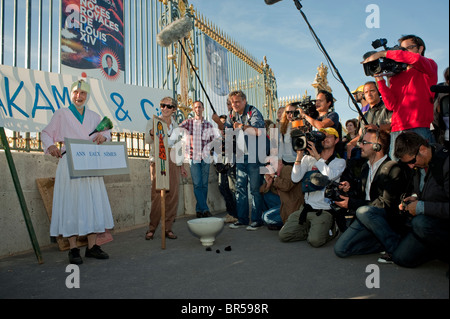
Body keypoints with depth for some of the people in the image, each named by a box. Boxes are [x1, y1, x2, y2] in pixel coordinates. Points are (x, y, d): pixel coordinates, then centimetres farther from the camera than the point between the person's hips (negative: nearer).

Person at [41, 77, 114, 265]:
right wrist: (50, 146, -12)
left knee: (94, 203, 2)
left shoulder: (94, 116, 15)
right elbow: (46, 133, 8)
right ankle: (73, 249, 4)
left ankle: (92, 246, 11)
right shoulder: (61, 114, 6)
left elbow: (106, 131, 22)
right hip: (69, 165, -3)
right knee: (71, 203, -4)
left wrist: (103, 136, -2)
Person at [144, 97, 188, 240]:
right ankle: (151, 228, 3)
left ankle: (168, 228, 9)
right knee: (157, 195, -11)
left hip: (173, 163, 4)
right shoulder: (153, 121, 6)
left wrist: (181, 165, 17)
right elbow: (147, 140, -9)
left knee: (173, 196, -1)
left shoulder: (175, 125, 17)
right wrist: (152, 133, -32)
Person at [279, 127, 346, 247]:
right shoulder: (309, 158, 10)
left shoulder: (340, 162, 4)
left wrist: (317, 156, -13)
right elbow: (295, 179, -2)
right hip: (307, 207, 3)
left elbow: (330, 176, -18)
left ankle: (329, 230, 9)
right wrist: (299, 156, -10)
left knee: (315, 240, -23)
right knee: (283, 235, -8)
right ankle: (311, 229, 14)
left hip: (324, 210, -3)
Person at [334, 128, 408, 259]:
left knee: (364, 211, -39)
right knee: (340, 249, -11)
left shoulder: (393, 168, -12)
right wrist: (350, 189, -2)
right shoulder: (366, 167, 15)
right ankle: (385, 242, 0)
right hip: (366, 218, 7)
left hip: (389, 218, -6)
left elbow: (385, 204, -19)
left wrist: (351, 203, -18)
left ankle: (395, 246, -17)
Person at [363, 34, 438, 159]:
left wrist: (383, 53, -8)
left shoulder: (430, 65, 12)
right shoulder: (396, 77, 20)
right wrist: (380, 79, 1)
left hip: (419, 129, -3)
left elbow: (416, 59, -15)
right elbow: (391, 105, 5)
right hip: (396, 131, 4)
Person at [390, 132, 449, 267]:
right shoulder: (420, 164, 3)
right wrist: (414, 197, 1)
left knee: (420, 223, -38)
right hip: (427, 219, 7)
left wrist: (422, 207, -25)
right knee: (400, 257, -4)